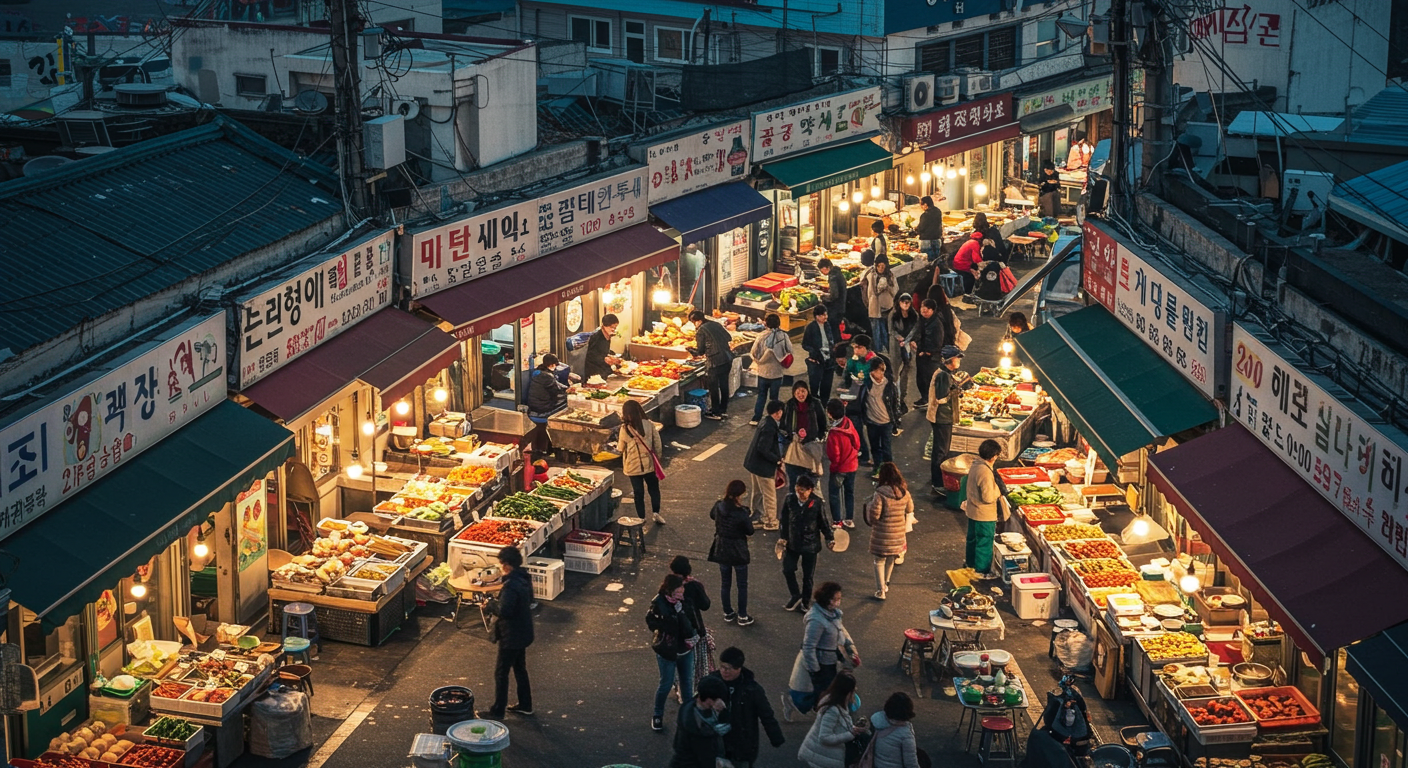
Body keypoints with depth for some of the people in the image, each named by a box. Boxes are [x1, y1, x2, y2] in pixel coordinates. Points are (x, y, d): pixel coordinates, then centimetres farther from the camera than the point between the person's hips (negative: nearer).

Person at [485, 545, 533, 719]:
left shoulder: (511, 585, -28)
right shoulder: (525, 579, 2)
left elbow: (504, 612, -32)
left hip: (511, 637, -9)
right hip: (523, 633, 9)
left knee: (501, 672, 2)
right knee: (520, 669, 22)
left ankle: (497, 711, 10)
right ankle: (525, 705, 32)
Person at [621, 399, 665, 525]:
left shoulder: (625, 429, -11)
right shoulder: (649, 425, -9)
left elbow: (622, 449, 0)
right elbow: (657, 444, -3)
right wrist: (657, 458, 12)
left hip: (633, 466, -1)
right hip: (649, 464, 1)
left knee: (638, 492, 10)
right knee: (654, 489, 18)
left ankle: (641, 518, 13)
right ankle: (655, 512, 9)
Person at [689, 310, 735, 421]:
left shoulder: (700, 331, -8)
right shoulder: (716, 324, 11)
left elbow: (700, 351, -5)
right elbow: (729, 338, 15)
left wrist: (690, 349, 13)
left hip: (716, 361, -7)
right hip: (728, 358, 7)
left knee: (714, 387, 4)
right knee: (724, 384, 18)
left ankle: (716, 413, 8)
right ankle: (723, 410, 28)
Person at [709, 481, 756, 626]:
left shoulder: (719, 506, -11)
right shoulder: (741, 513, -26)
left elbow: (712, 515, 13)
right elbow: (750, 531, -12)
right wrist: (749, 517, 4)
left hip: (722, 550, 5)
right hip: (738, 552, -5)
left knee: (725, 583, 19)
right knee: (742, 585, 12)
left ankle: (728, 614, 29)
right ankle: (742, 617, 19)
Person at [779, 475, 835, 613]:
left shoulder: (817, 503, -15)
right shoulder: (790, 500, -11)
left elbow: (823, 523, -3)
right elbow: (784, 520, 0)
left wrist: (829, 538, -10)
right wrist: (783, 537, -1)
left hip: (810, 544, -2)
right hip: (792, 543, 2)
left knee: (808, 576, 9)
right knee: (787, 570, 2)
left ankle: (804, 602, 26)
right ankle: (795, 596, 23)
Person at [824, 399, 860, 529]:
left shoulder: (834, 432, -28)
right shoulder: (848, 423, -9)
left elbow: (834, 454, -20)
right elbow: (857, 441, 3)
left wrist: (833, 463, 0)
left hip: (839, 468, -7)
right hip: (852, 464, 7)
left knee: (834, 494, 8)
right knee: (850, 492, 18)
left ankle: (837, 521, 11)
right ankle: (849, 519, 25)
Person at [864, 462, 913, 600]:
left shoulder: (880, 494, -24)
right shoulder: (904, 493, -7)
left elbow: (874, 516, -21)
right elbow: (910, 510, 9)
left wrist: (869, 504, -2)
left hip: (882, 534, -5)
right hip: (898, 534, 5)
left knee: (879, 561, 10)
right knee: (891, 560, 24)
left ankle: (880, 591, 12)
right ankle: (885, 584, 42)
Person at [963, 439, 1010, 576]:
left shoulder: (975, 466, -1)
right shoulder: (986, 473, -29)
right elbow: (988, 497, -27)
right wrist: (998, 490, -10)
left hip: (972, 511, 9)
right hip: (984, 515, -9)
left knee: (972, 539, 24)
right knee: (984, 543, 6)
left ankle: (970, 564, 40)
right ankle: (982, 571, 17)